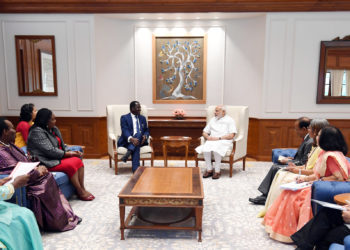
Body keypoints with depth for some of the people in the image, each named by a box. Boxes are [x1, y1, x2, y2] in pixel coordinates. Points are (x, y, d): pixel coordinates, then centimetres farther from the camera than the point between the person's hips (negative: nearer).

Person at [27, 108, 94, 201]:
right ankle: (81, 193, -16)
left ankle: (82, 189, -14)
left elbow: (62, 145, 17)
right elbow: (50, 150, -22)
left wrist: (71, 152, -2)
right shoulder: (37, 132, -15)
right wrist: (67, 153, -14)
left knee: (78, 160, -14)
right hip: (47, 162, -9)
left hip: (58, 157, 9)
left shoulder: (54, 129, 13)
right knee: (70, 165, -27)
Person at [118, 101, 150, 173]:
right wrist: (131, 139, -34)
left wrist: (145, 136, -13)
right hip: (127, 141, -3)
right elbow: (125, 131, -12)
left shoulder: (142, 118, 20)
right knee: (136, 144, -38)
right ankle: (136, 169, -45)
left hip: (140, 140, 3)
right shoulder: (124, 118, 3)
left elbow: (146, 130, 14)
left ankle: (128, 153, -46)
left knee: (139, 134, -33)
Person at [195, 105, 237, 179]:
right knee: (205, 148, -31)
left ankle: (217, 171, -24)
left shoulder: (230, 120, 9)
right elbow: (204, 132, 23)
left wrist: (218, 138, -13)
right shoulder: (213, 120, 24)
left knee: (216, 148, -37)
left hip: (224, 141, -4)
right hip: (211, 141, 4)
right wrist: (208, 137, -1)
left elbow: (231, 135, -5)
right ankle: (209, 170, -19)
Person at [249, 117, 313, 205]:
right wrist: (291, 159, 5)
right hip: (296, 165, 10)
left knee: (276, 169, -11)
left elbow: (303, 164, -23)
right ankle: (265, 195, 3)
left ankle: (267, 197, 4)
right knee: (275, 166, 4)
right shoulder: (307, 139, 9)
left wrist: (288, 161, -12)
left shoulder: (310, 142, -23)